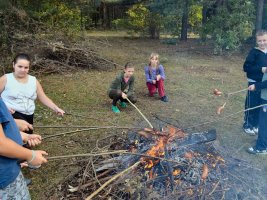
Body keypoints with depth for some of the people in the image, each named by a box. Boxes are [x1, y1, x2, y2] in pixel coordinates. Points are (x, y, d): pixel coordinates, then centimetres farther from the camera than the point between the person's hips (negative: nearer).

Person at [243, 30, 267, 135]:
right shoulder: (254, 52, -11)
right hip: (254, 83, -5)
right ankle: (247, 125, 19)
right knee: (251, 105, 3)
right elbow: (246, 67, -18)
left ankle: (256, 124, 30)